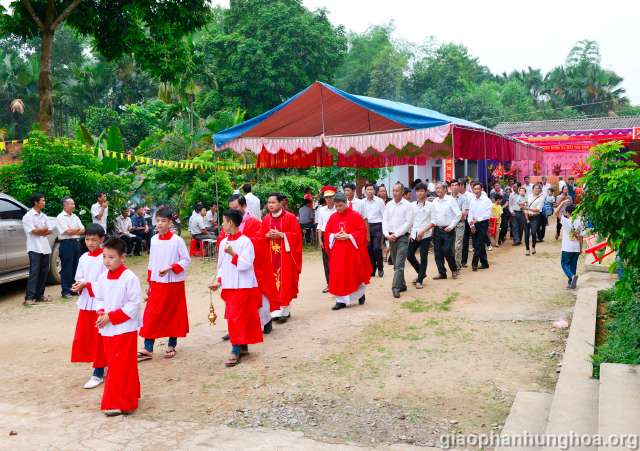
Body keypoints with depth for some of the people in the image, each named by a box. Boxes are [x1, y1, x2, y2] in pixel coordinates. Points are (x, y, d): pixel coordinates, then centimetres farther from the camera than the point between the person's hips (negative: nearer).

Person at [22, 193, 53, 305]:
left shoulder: (43, 216, 15)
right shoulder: (28, 216, -5)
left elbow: (49, 231, 9)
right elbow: (34, 231, -15)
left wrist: (39, 231, -9)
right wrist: (44, 229, 1)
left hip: (45, 248, 7)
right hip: (34, 248, -7)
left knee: (44, 272, 7)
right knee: (34, 272, -10)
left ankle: (39, 295, 16)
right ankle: (29, 297, -8)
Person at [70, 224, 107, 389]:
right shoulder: (83, 258, 8)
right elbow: (79, 279, 13)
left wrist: (86, 285, -19)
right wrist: (78, 286, -8)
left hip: (101, 304, -6)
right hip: (85, 303, 6)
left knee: (99, 339, 2)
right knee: (83, 337, 9)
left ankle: (98, 373, 11)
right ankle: (100, 365, 25)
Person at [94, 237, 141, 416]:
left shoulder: (130, 278, -16)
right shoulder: (102, 278, 4)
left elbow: (133, 304, -16)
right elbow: (99, 299, 14)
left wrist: (111, 317, -18)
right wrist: (101, 314, -7)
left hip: (125, 329, -7)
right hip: (107, 330, 7)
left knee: (120, 367, -4)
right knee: (114, 364, 14)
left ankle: (117, 403, 4)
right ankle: (127, 398, 29)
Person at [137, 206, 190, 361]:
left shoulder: (177, 240, -11)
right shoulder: (154, 240, 4)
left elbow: (186, 260, -8)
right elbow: (151, 263, 12)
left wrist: (170, 268, -21)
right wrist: (149, 283, 12)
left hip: (174, 283, -4)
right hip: (157, 284, 4)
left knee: (174, 314, 8)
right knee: (152, 315, 0)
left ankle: (171, 345, 22)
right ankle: (148, 349, 4)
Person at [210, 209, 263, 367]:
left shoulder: (245, 242, -14)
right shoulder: (223, 242, 6)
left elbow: (245, 265, -20)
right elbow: (222, 265, 13)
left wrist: (233, 254, -26)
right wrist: (218, 281, 2)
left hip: (243, 287, -7)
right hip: (229, 287, 7)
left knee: (237, 318, -7)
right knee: (236, 318, 12)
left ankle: (236, 351, -3)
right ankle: (243, 346, 24)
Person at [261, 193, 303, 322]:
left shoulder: (290, 217, -3)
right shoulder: (266, 219, 10)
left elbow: (297, 235, -7)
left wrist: (281, 235, -17)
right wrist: (267, 236, -10)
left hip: (286, 255, -4)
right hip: (270, 256, 4)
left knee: (285, 282, -4)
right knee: (272, 283, 2)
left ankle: (284, 310, 3)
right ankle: (276, 310, 8)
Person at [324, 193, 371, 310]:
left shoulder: (355, 215, -5)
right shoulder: (333, 217, 7)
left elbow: (362, 231, -8)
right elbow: (327, 232, 10)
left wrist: (348, 236, -18)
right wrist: (334, 236, -10)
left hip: (352, 250, -3)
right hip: (337, 251, 4)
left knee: (355, 273, 5)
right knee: (338, 275, 1)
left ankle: (361, 294, 29)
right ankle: (341, 300, 6)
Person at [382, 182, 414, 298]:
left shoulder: (407, 205, -4)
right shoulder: (389, 205, 10)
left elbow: (408, 223, -10)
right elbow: (385, 221, 8)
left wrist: (396, 234, -13)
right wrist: (387, 234, -7)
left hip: (402, 237, -5)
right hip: (391, 237, 5)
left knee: (399, 264, -11)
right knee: (396, 264, 11)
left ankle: (396, 287, -14)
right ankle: (402, 285, 22)